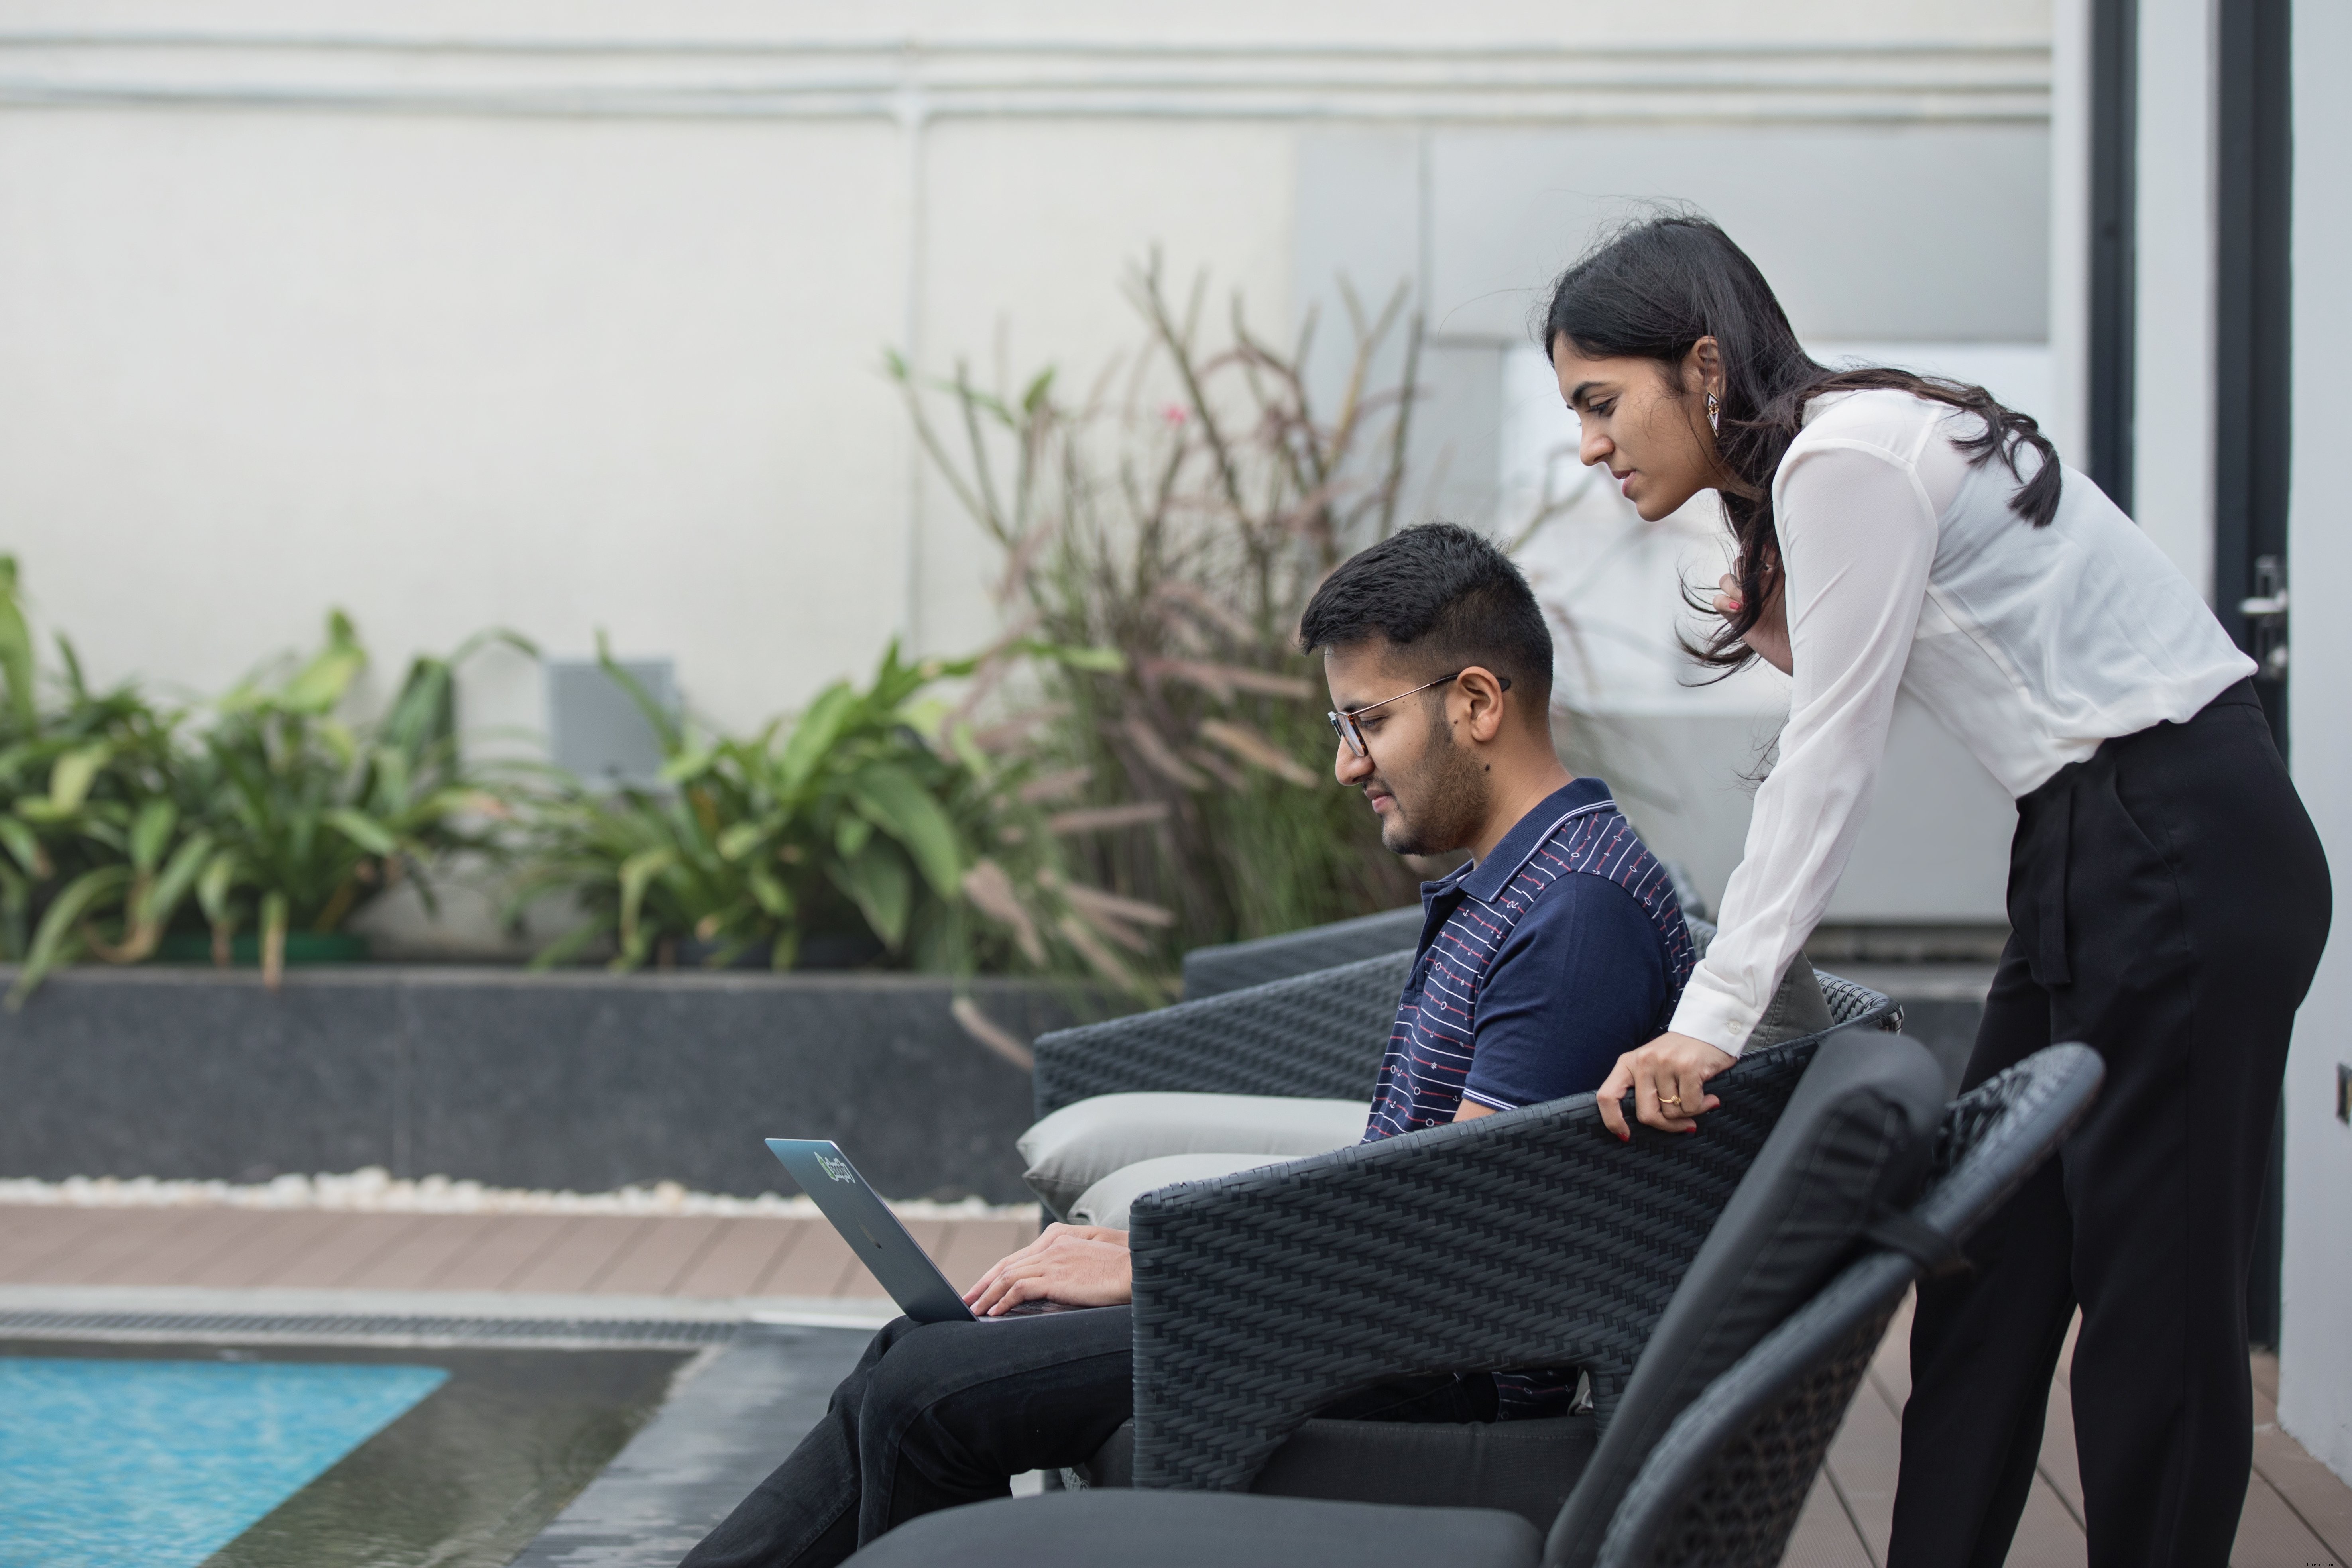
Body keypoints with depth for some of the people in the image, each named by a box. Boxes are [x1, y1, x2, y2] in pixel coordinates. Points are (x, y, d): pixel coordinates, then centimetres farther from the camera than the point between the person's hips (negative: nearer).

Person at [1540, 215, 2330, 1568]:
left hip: (2187, 864, -10)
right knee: (1989, 1261, 9)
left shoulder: (1847, 461, -14)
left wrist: (1712, 1021, -16)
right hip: (2101, 858, 10)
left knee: (2154, 1294, -5)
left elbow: (1829, 767, -16)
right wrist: (1791, 642, 1)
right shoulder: (1836, 452, 15)